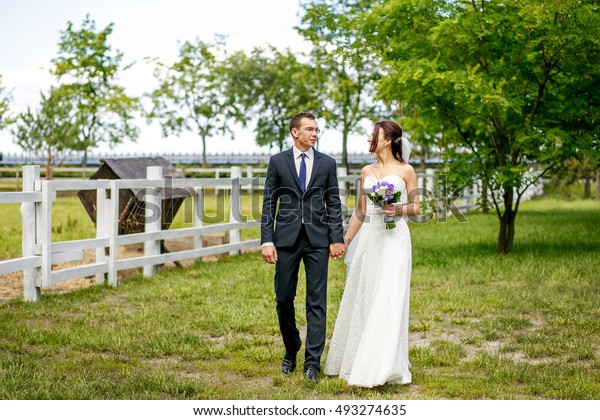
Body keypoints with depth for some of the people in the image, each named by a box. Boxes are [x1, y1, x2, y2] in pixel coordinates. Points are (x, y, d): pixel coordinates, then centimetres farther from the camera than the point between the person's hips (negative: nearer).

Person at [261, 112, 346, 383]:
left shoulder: (327, 163, 6)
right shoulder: (277, 162, 4)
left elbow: (334, 204, 6)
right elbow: (268, 204, 2)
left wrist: (337, 239, -2)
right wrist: (267, 241, -7)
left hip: (318, 239, 0)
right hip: (286, 238, 0)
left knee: (317, 301, -1)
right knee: (284, 298, 6)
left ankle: (312, 361, 4)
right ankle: (291, 351, 27)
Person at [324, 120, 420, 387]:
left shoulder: (405, 171, -2)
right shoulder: (367, 172, 12)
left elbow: (416, 207, 2)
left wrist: (399, 209, -18)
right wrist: (345, 241, 15)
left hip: (394, 239, -5)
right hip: (368, 238, 5)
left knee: (387, 301, -6)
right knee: (361, 299, 8)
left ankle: (382, 368, 0)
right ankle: (354, 359, 21)